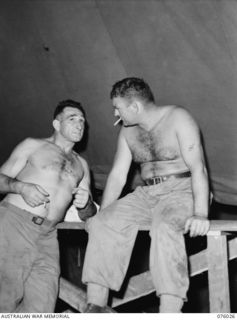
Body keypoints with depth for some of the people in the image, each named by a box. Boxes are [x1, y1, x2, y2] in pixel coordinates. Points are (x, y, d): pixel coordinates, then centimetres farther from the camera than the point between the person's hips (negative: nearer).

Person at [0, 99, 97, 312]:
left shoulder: (81, 165, 24)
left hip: (47, 237, 4)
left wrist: (85, 204, -2)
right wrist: (21, 187, -12)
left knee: (41, 308, -9)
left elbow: (87, 215, 20)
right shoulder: (33, 145, 13)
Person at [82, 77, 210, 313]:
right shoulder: (128, 131, 11)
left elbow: (198, 167, -19)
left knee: (165, 228, -37)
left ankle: (169, 311, -39)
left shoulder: (177, 118, -10)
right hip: (147, 194, 6)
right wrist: (101, 214, 0)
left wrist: (200, 214, -31)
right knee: (102, 224, -15)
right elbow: (117, 175, 11)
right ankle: (95, 307, -16)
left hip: (182, 190, -6)